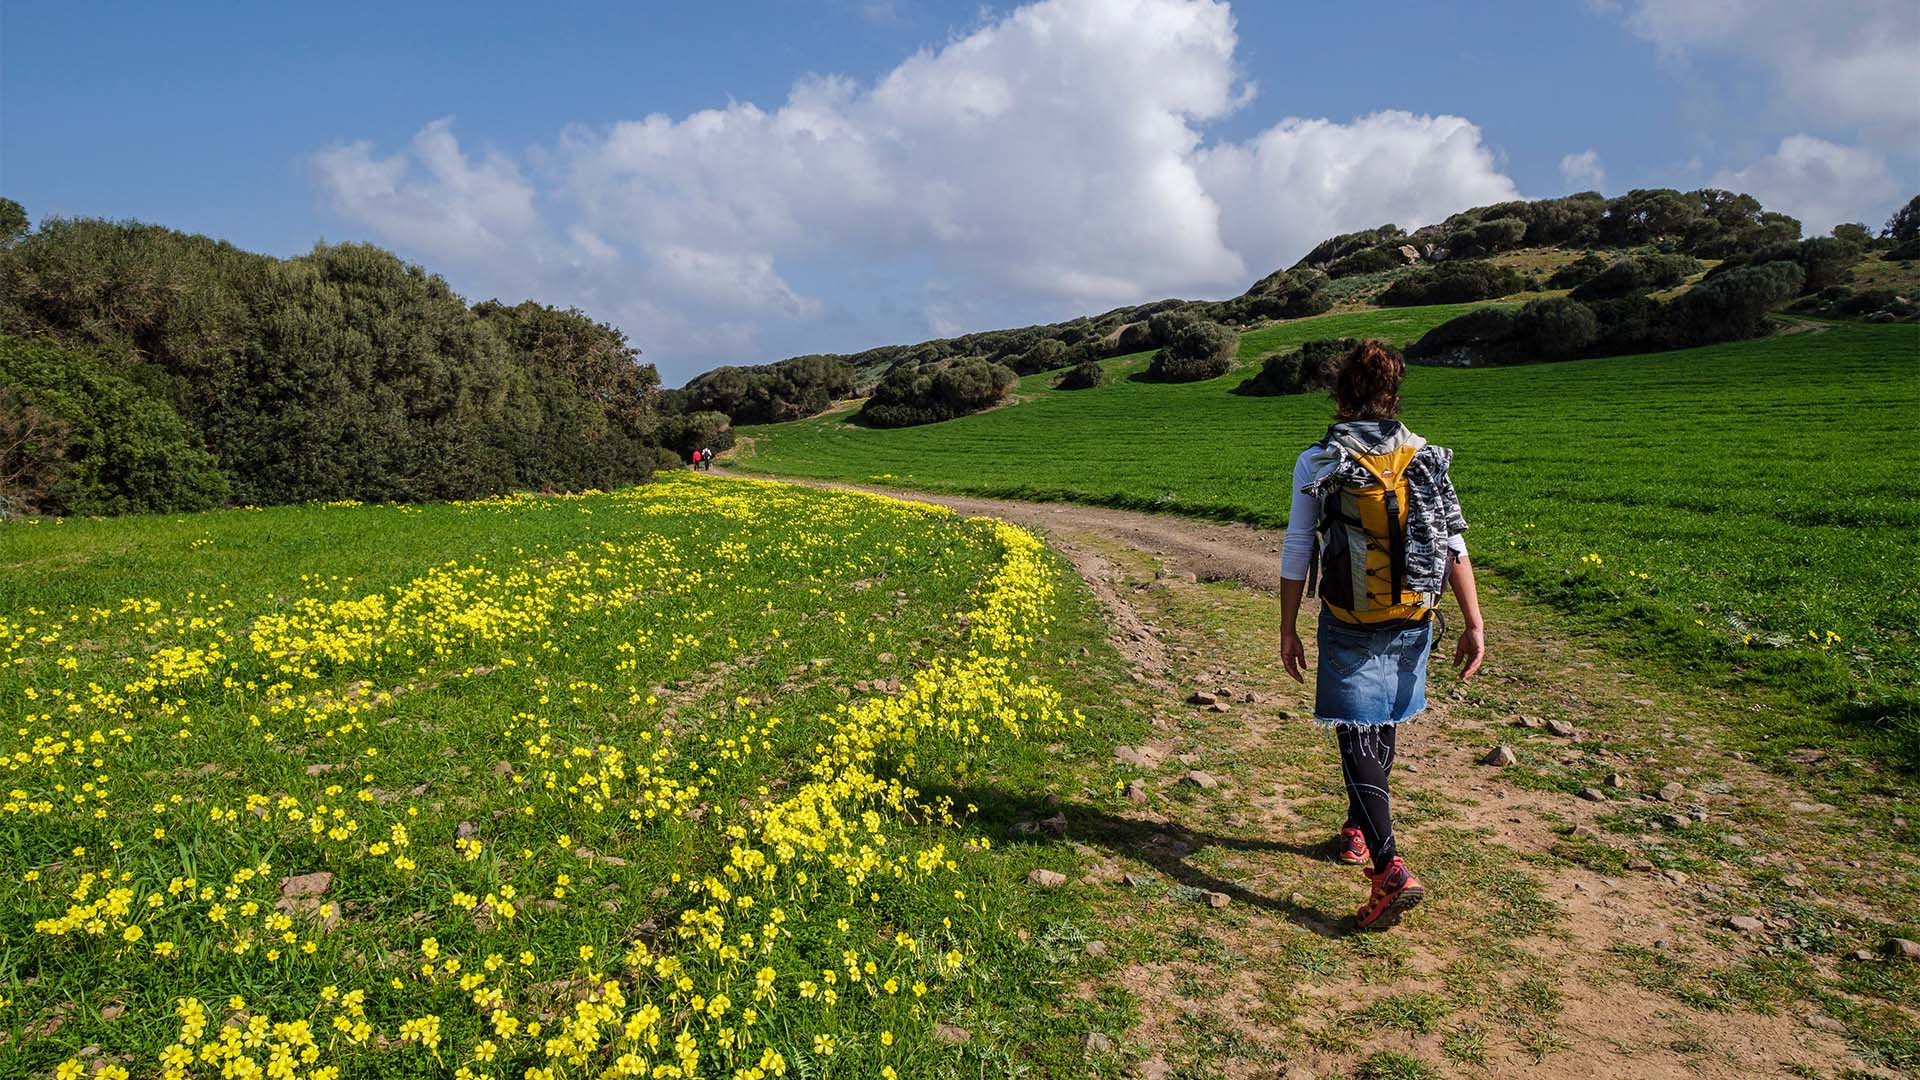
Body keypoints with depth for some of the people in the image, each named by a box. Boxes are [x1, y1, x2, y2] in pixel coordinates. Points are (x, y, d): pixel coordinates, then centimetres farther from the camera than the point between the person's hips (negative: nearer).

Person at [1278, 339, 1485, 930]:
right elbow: (1454, 545, -3)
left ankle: (1390, 868, -15)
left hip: (1349, 627, -4)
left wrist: (1288, 631, 1)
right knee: (1380, 727, 20)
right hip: (1413, 623, 4)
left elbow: (1297, 555, -6)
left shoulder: (1316, 464, -8)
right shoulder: (1425, 459, 1)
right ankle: (1359, 829, 40)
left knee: (1359, 738, -2)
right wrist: (1473, 624, 0)